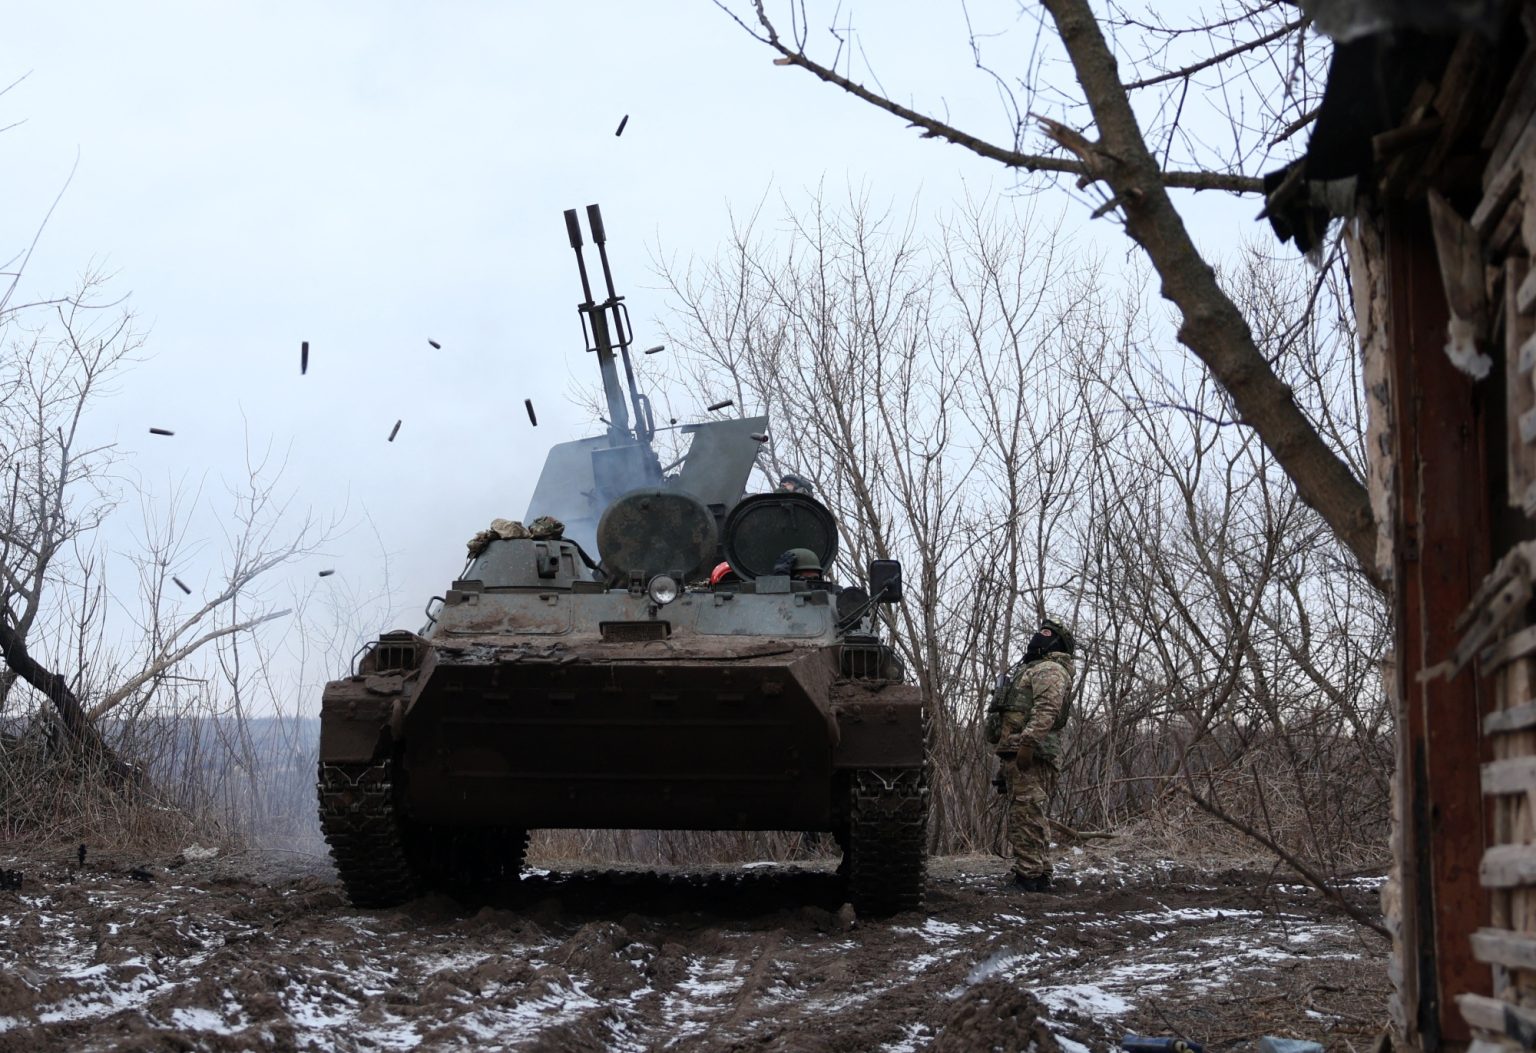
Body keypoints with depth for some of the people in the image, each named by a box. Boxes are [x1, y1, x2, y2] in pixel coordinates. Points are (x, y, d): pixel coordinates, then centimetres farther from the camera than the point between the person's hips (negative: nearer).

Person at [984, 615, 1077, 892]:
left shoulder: (1050, 670, -4)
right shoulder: (1035, 669, 29)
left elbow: (1046, 710, -20)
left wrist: (1027, 742, -29)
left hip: (1029, 754, -11)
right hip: (1020, 753, 11)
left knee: (1026, 813, -14)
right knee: (1030, 815, 13)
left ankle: (1029, 874, -17)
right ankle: (1040, 874, 17)